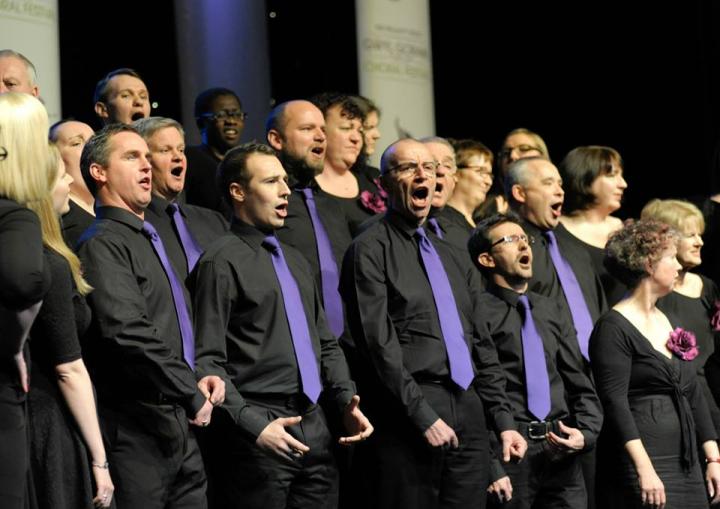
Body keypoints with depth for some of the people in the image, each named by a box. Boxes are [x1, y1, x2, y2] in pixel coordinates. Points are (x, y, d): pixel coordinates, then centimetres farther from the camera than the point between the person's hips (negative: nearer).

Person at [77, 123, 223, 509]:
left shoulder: (149, 240, 20)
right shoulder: (102, 244, -11)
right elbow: (130, 333, -23)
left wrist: (197, 380, 8)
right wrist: (192, 394, -16)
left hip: (178, 426, 9)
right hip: (135, 430, -9)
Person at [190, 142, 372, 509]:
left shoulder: (294, 260, 19)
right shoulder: (222, 262, -6)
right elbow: (207, 362, -12)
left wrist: (347, 402, 7)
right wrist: (252, 424, -21)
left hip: (314, 426, 7)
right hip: (258, 434, -7)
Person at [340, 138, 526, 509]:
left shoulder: (452, 260, 21)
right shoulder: (371, 249, -1)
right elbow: (379, 343, -10)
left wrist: (504, 421, 11)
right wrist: (422, 415, -15)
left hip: (468, 412, 6)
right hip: (407, 416, -6)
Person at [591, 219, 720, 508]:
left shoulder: (671, 324, 17)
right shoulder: (613, 328, -7)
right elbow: (615, 403, -15)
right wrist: (644, 469, -22)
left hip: (687, 466, 7)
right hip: (641, 465, -7)